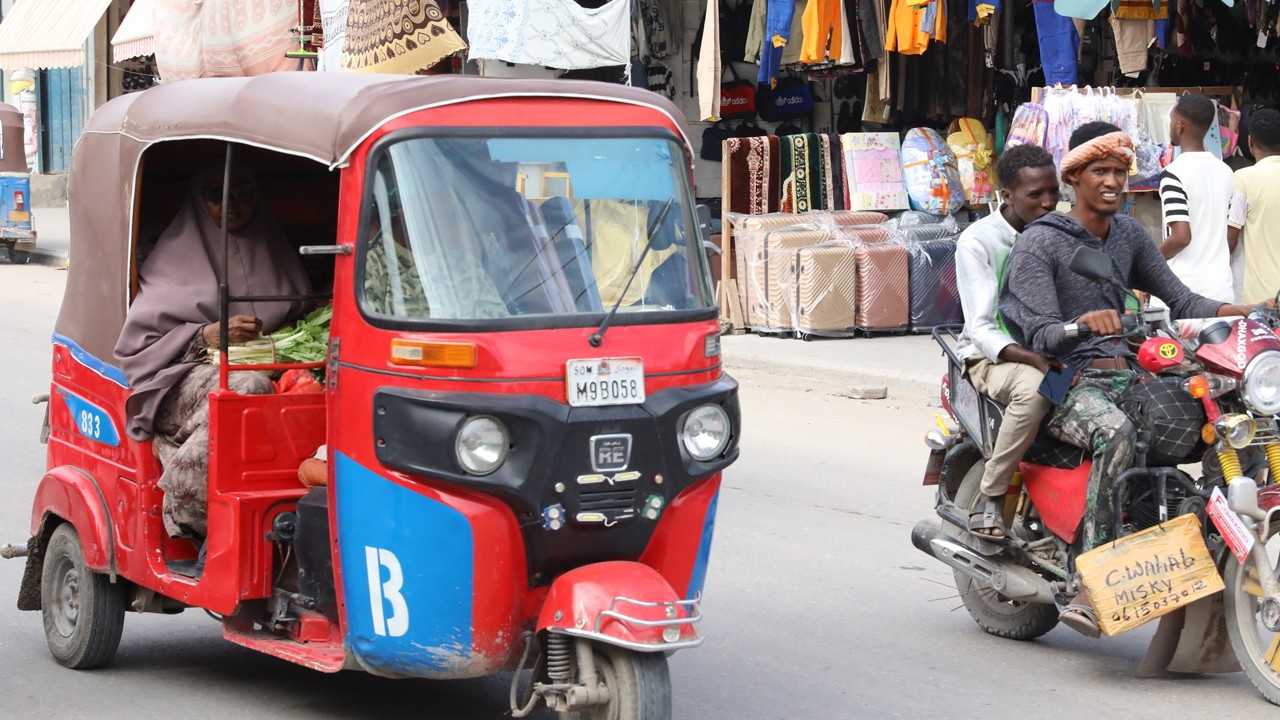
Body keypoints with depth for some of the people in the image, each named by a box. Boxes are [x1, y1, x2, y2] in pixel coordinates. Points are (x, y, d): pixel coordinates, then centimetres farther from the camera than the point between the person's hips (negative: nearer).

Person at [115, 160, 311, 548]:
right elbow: (136, 344, 2)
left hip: (267, 368, 3)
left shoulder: (277, 253, 24)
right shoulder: (176, 254, 11)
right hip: (186, 381, -3)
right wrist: (207, 335, -10)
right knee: (247, 389, -38)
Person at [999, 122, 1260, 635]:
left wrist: (1244, 313, -1)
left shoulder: (1128, 234, 18)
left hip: (1127, 375, 7)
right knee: (1116, 434, -39)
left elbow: (1178, 299, 16)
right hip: (1065, 382, -7)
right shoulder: (1039, 243, -4)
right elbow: (1041, 334, -14)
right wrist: (1085, 323, -36)